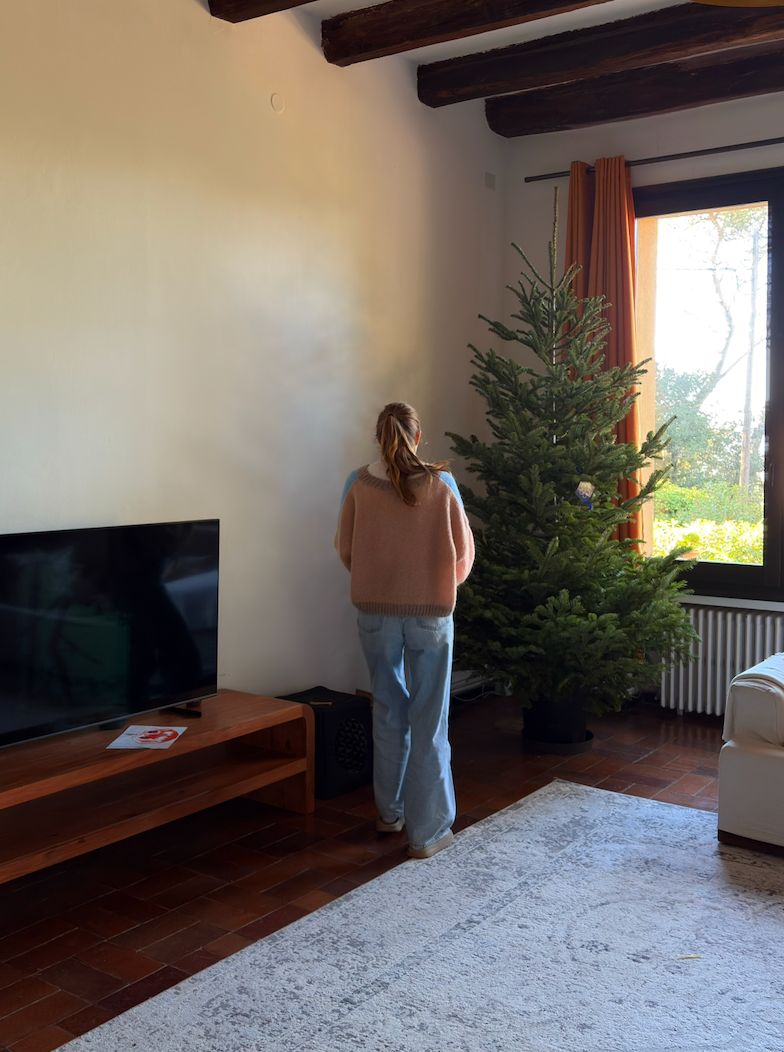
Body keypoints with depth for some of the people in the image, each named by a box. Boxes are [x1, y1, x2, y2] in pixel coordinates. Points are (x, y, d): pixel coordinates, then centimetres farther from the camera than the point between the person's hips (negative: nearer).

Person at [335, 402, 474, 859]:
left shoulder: (360, 486, -4)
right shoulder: (440, 485, -8)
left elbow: (345, 549, 6)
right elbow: (464, 552, -2)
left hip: (376, 613, 2)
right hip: (431, 614, -2)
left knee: (389, 713, 18)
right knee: (429, 722, 5)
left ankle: (390, 812, 32)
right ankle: (428, 831, 11)